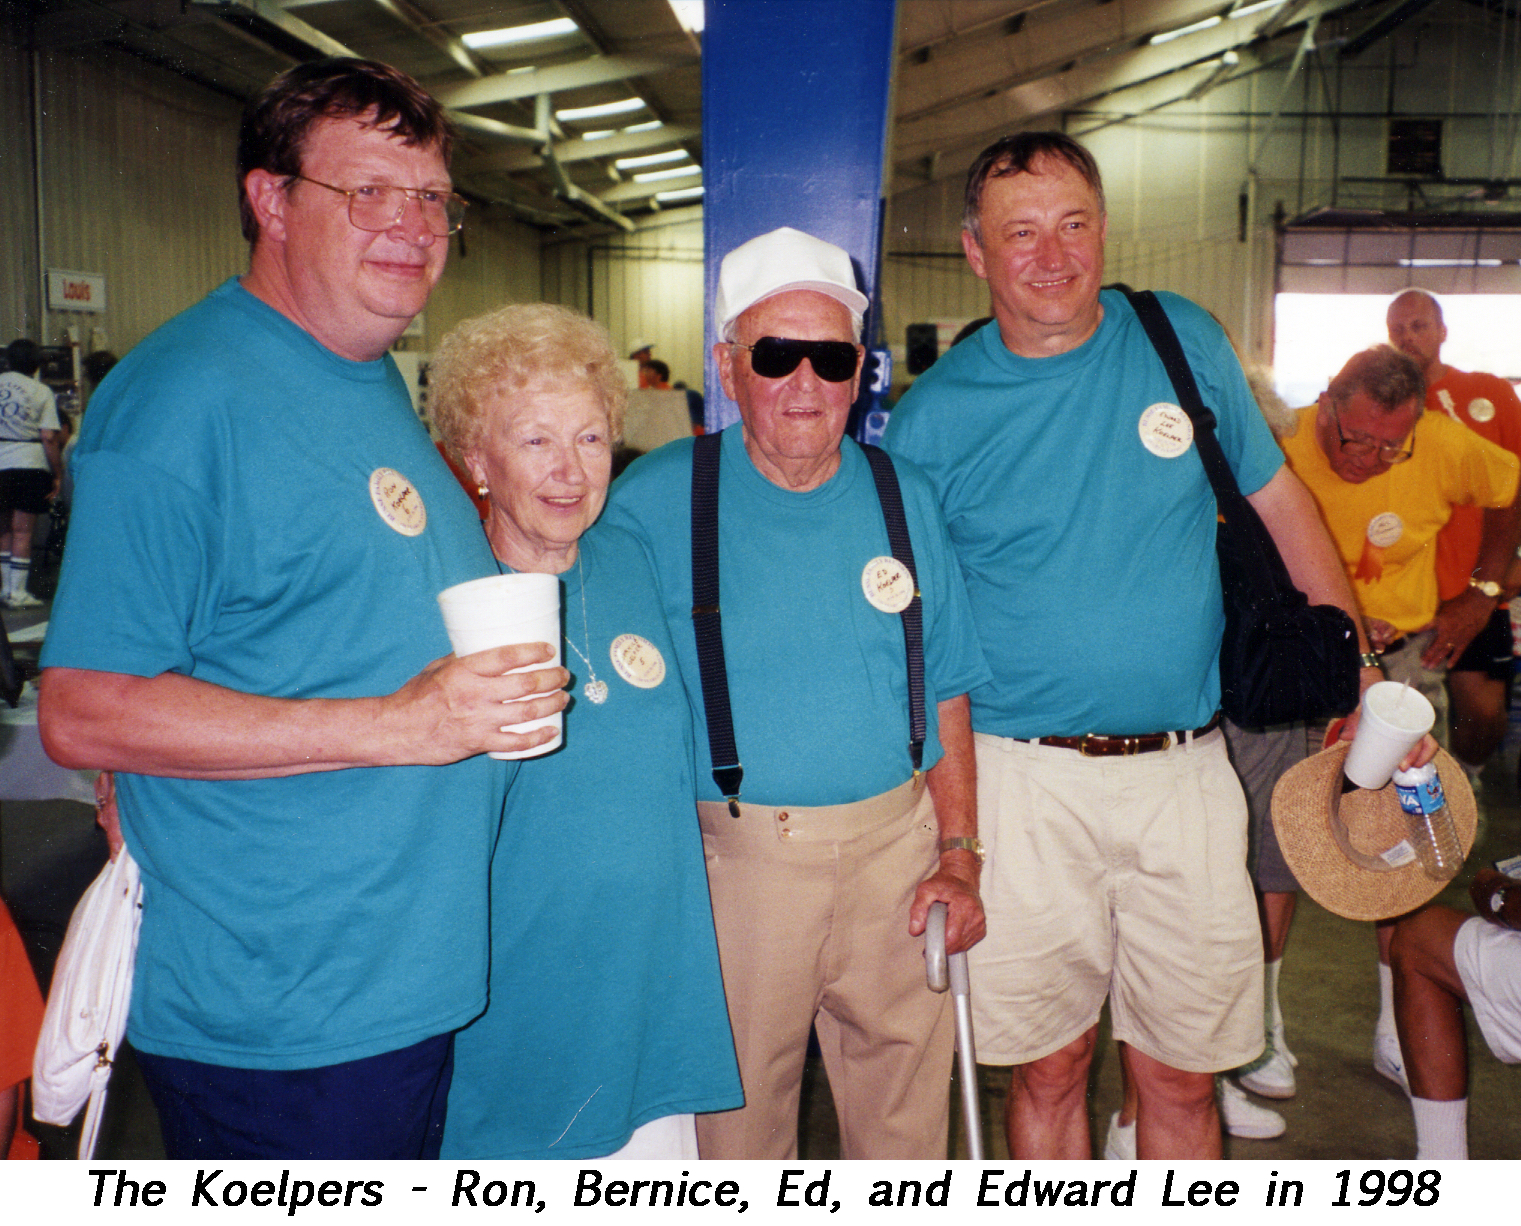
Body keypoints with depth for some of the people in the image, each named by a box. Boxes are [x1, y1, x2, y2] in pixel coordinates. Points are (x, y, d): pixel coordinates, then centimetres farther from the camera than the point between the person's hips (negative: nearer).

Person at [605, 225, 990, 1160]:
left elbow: (945, 693, 9)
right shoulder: (655, 500, -4)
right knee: (736, 1124, 11)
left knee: (908, 1117, 14)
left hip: (896, 848, 3)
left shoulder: (904, 497, 5)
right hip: (734, 861, -2)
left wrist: (959, 855, 3)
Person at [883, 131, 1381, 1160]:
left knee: (1181, 1073, 11)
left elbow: (1281, 501, 13)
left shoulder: (1185, 341, 2)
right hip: (1027, 776, -1)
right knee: (1050, 1066, 10)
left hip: (1186, 769, 2)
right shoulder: (934, 413, -4)